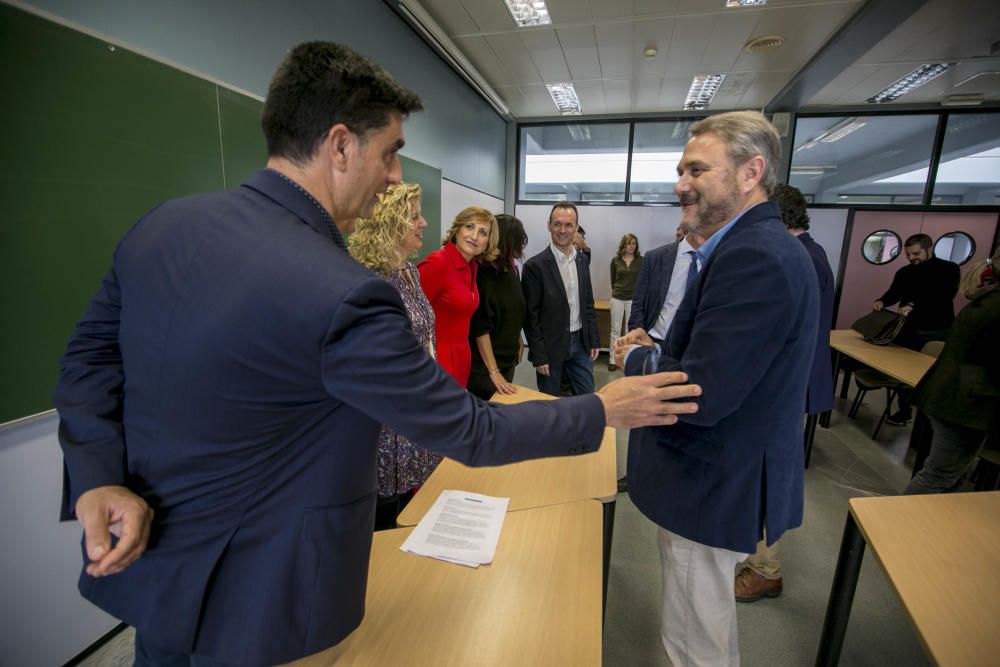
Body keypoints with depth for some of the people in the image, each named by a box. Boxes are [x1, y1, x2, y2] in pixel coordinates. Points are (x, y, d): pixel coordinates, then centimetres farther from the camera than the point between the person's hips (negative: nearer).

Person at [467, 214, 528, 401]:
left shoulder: (511, 270, 3)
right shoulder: (483, 276, -19)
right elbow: (481, 328, -20)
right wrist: (493, 372, -21)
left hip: (508, 359, 7)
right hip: (484, 365, -7)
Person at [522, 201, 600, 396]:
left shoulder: (583, 260, 5)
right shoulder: (535, 265, -13)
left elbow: (588, 303, 13)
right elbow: (530, 315, -12)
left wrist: (594, 340, 9)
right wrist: (538, 355, -13)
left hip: (580, 343, 5)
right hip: (550, 346, -5)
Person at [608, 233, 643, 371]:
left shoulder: (641, 260, -3)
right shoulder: (615, 260, 1)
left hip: (634, 299, -1)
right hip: (617, 298, 1)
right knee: (615, 329, 4)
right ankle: (613, 359, 11)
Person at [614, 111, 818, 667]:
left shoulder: (754, 256, -26)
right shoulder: (758, 246, 8)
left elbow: (699, 395, -29)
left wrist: (637, 358, -11)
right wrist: (659, 352, 1)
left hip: (715, 489, -10)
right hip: (724, 477, 10)